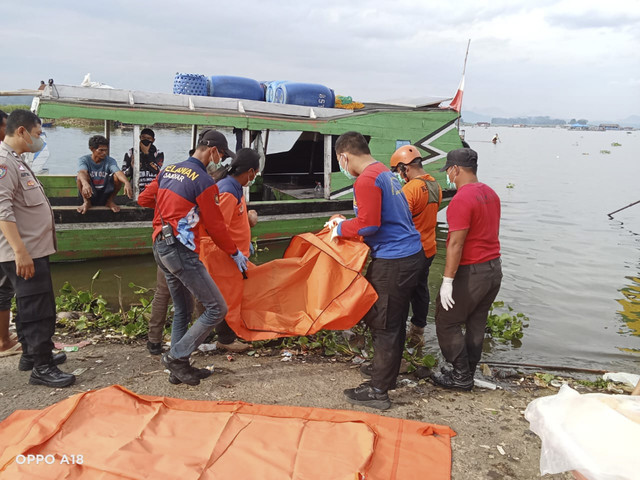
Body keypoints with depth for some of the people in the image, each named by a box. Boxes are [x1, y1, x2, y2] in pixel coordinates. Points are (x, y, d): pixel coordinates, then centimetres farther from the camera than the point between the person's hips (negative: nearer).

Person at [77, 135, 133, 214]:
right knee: (81, 178, -29)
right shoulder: (84, 160, -10)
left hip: (104, 195, 1)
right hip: (89, 195, -1)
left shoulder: (110, 161, -7)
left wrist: (127, 183, -52)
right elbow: (82, 172, -33)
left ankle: (110, 201, -1)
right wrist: (85, 184, -58)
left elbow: (118, 172, -28)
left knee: (117, 177, -23)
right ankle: (86, 202, -5)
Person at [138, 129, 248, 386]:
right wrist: (235, 253, 4)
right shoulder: (204, 181, -13)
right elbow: (215, 226, -9)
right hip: (181, 252, -9)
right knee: (217, 309, -4)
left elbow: (144, 199, 18)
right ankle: (176, 356, 0)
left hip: (160, 247, 9)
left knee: (182, 310, 19)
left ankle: (179, 368, 25)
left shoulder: (168, 171, 10)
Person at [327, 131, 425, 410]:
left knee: (384, 325, -1)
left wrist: (341, 228, -5)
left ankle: (379, 391, 9)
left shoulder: (366, 180, -15)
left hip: (393, 262, -10)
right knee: (394, 322, 20)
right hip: (412, 254, 10)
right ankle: (385, 370, 35)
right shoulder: (385, 173, 16)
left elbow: (368, 224, -22)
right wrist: (346, 223, 19)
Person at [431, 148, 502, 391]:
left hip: (470, 271, -9)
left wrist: (447, 281, -19)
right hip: (494, 268, 9)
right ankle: (467, 374, 26)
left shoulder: (462, 200, -20)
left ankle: (461, 377, 11)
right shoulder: (491, 194, 9)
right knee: (476, 324, 16)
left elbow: (456, 244, -22)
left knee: (447, 322, 5)